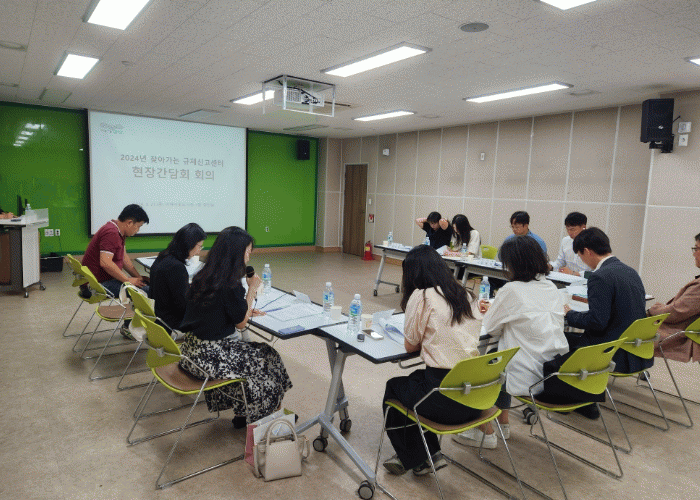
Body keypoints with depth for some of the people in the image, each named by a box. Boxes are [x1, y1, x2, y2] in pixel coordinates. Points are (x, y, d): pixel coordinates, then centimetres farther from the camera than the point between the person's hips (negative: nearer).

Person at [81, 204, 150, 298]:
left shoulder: (119, 233, 13)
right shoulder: (111, 233, -21)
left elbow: (124, 257, 19)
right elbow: (105, 263, -30)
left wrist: (138, 277, 12)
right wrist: (128, 280, -23)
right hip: (101, 282, -11)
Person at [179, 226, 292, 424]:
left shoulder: (204, 275, 4)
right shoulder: (229, 284, -21)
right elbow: (241, 323, -11)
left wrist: (246, 310, 11)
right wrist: (252, 289, -6)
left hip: (192, 348, 9)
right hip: (208, 357, -9)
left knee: (255, 350, 23)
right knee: (268, 358, 10)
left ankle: (243, 413, 30)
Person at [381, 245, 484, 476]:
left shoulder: (421, 296, -10)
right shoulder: (466, 295, 9)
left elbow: (410, 346, -1)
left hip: (446, 399, -7)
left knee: (393, 387, 22)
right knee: (416, 379, 30)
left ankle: (414, 458, 33)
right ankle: (431, 454, 32)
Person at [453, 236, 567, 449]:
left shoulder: (511, 290, -16)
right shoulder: (551, 287, 6)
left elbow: (490, 329, -4)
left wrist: (487, 312, 15)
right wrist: (494, 310, 20)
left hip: (529, 379, -7)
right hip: (558, 374, 8)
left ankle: (485, 433, 24)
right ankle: (502, 424, 37)